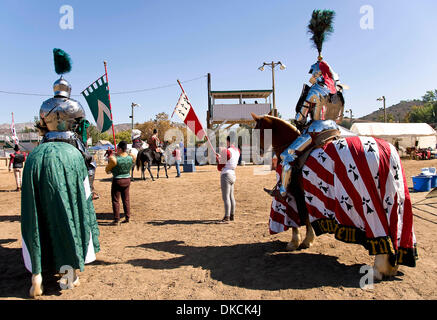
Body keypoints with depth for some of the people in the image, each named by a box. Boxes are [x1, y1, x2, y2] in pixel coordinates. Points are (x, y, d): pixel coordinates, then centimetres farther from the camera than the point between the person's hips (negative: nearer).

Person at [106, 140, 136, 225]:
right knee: (126, 199, 16)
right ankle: (127, 217, 21)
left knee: (116, 200, 5)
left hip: (117, 181, -5)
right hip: (127, 180, 5)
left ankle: (116, 220, 8)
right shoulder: (131, 157, -6)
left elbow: (107, 170, -7)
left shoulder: (115, 159, -20)